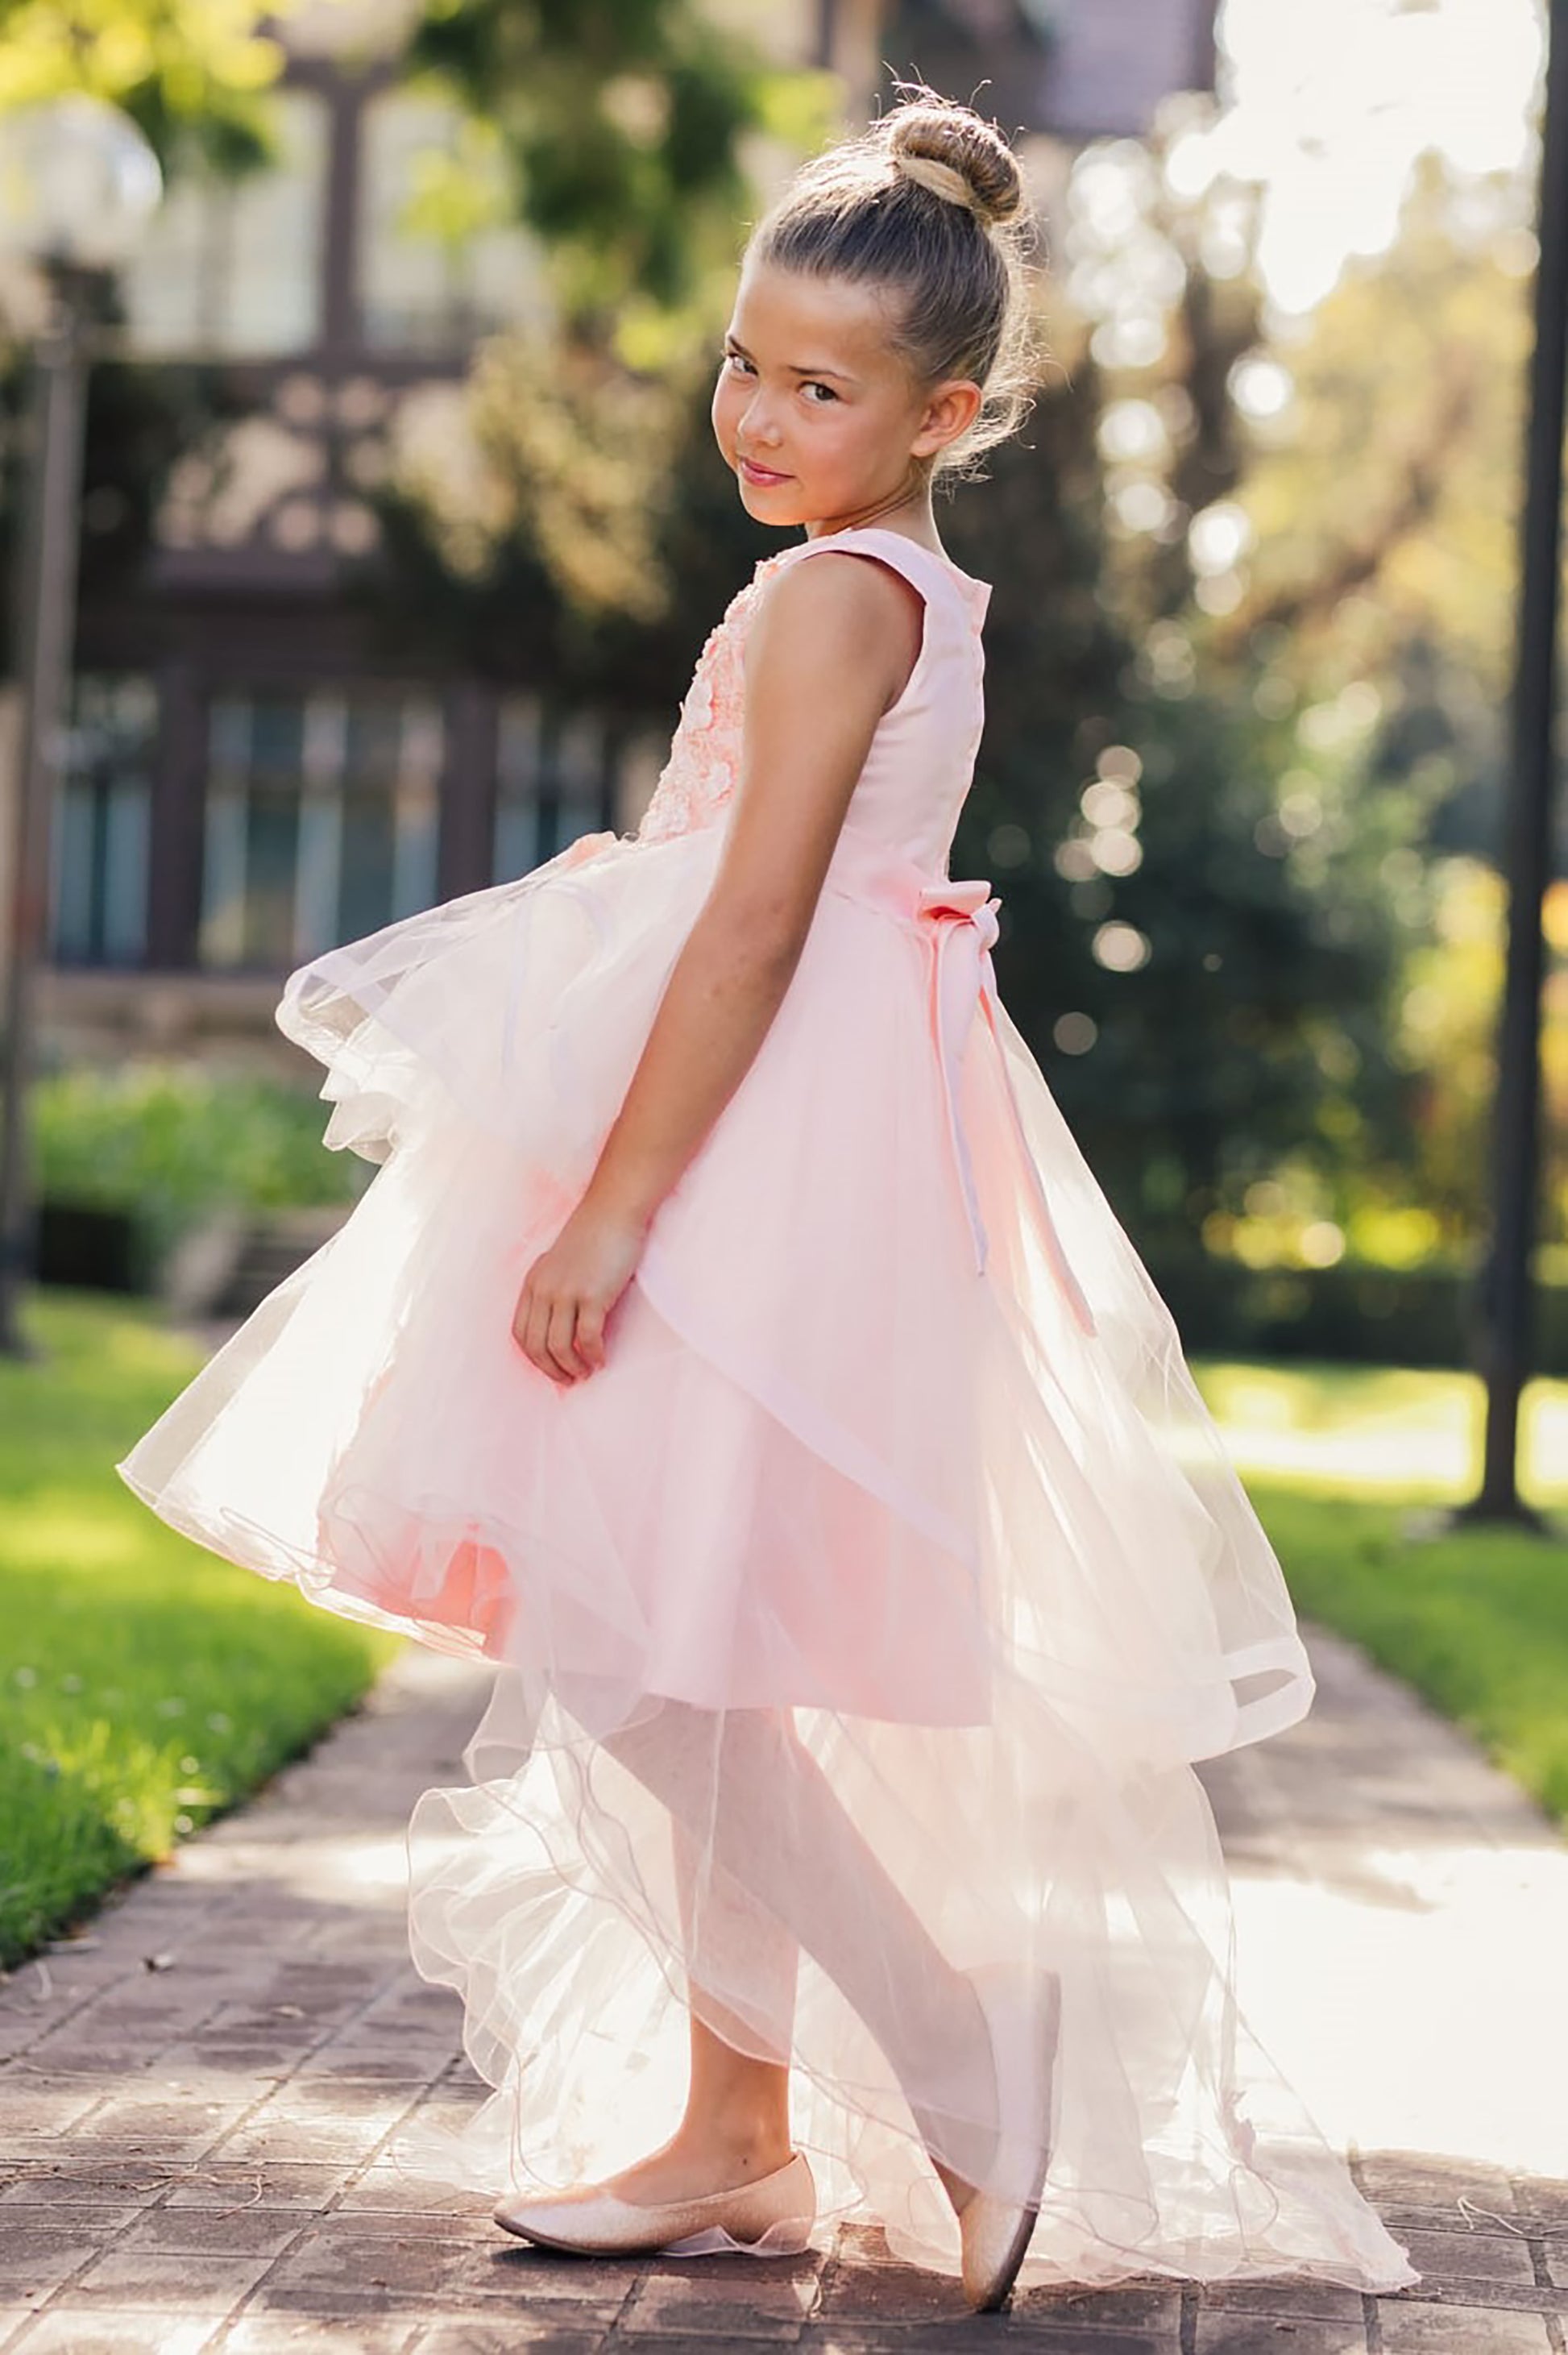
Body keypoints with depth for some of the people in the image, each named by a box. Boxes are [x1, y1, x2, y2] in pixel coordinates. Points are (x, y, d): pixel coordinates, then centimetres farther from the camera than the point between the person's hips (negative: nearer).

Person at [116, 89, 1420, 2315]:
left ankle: (987, 2098, -6)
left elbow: (757, 922, -20)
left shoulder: (833, 595, -13)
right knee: (683, 1656, 13)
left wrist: (613, 1205, -21)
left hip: (761, 1145, -10)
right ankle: (734, 2131, 20)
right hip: (814, 1133, 10)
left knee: (652, 1644, -10)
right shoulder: (921, 600, 16)